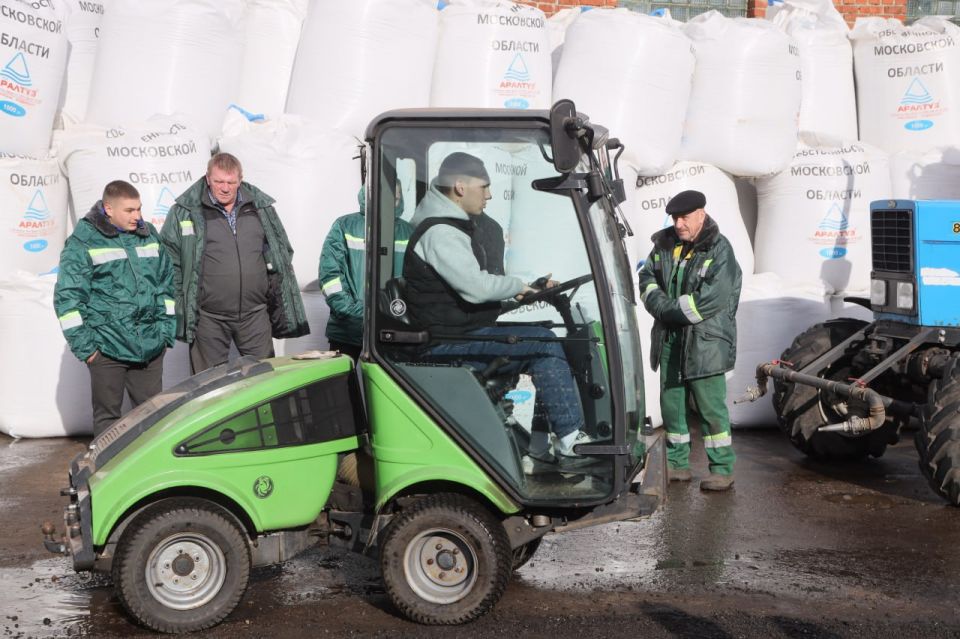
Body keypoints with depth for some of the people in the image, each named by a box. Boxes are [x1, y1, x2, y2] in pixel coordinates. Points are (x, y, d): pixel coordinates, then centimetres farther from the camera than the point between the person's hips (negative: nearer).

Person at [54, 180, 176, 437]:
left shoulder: (149, 235, 11)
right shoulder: (83, 242, -5)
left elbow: (167, 283, 18)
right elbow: (67, 297, -6)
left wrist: (167, 330, 11)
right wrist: (83, 345, -9)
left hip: (151, 346, 4)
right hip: (107, 346, -4)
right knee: (107, 415, 6)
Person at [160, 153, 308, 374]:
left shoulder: (261, 207, 7)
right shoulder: (184, 212, -3)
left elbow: (282, 254, 14)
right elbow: (168, 259, 1)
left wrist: (278, 303, 9)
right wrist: (180, 301, -5)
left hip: (255, 314, 3)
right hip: (208, 317, -2)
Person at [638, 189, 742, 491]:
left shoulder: (719, 250, -11)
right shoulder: (664, 245, 9)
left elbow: (711, 299, -19)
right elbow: (647, 278, 12)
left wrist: (669, 310, -15)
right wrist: (659, 303, -9)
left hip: (705, 343, -6)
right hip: (669, 341, 7)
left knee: (710, 407, -4)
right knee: (671, 404, 12)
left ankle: (722, 468, 5)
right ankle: (677, 463, 25)